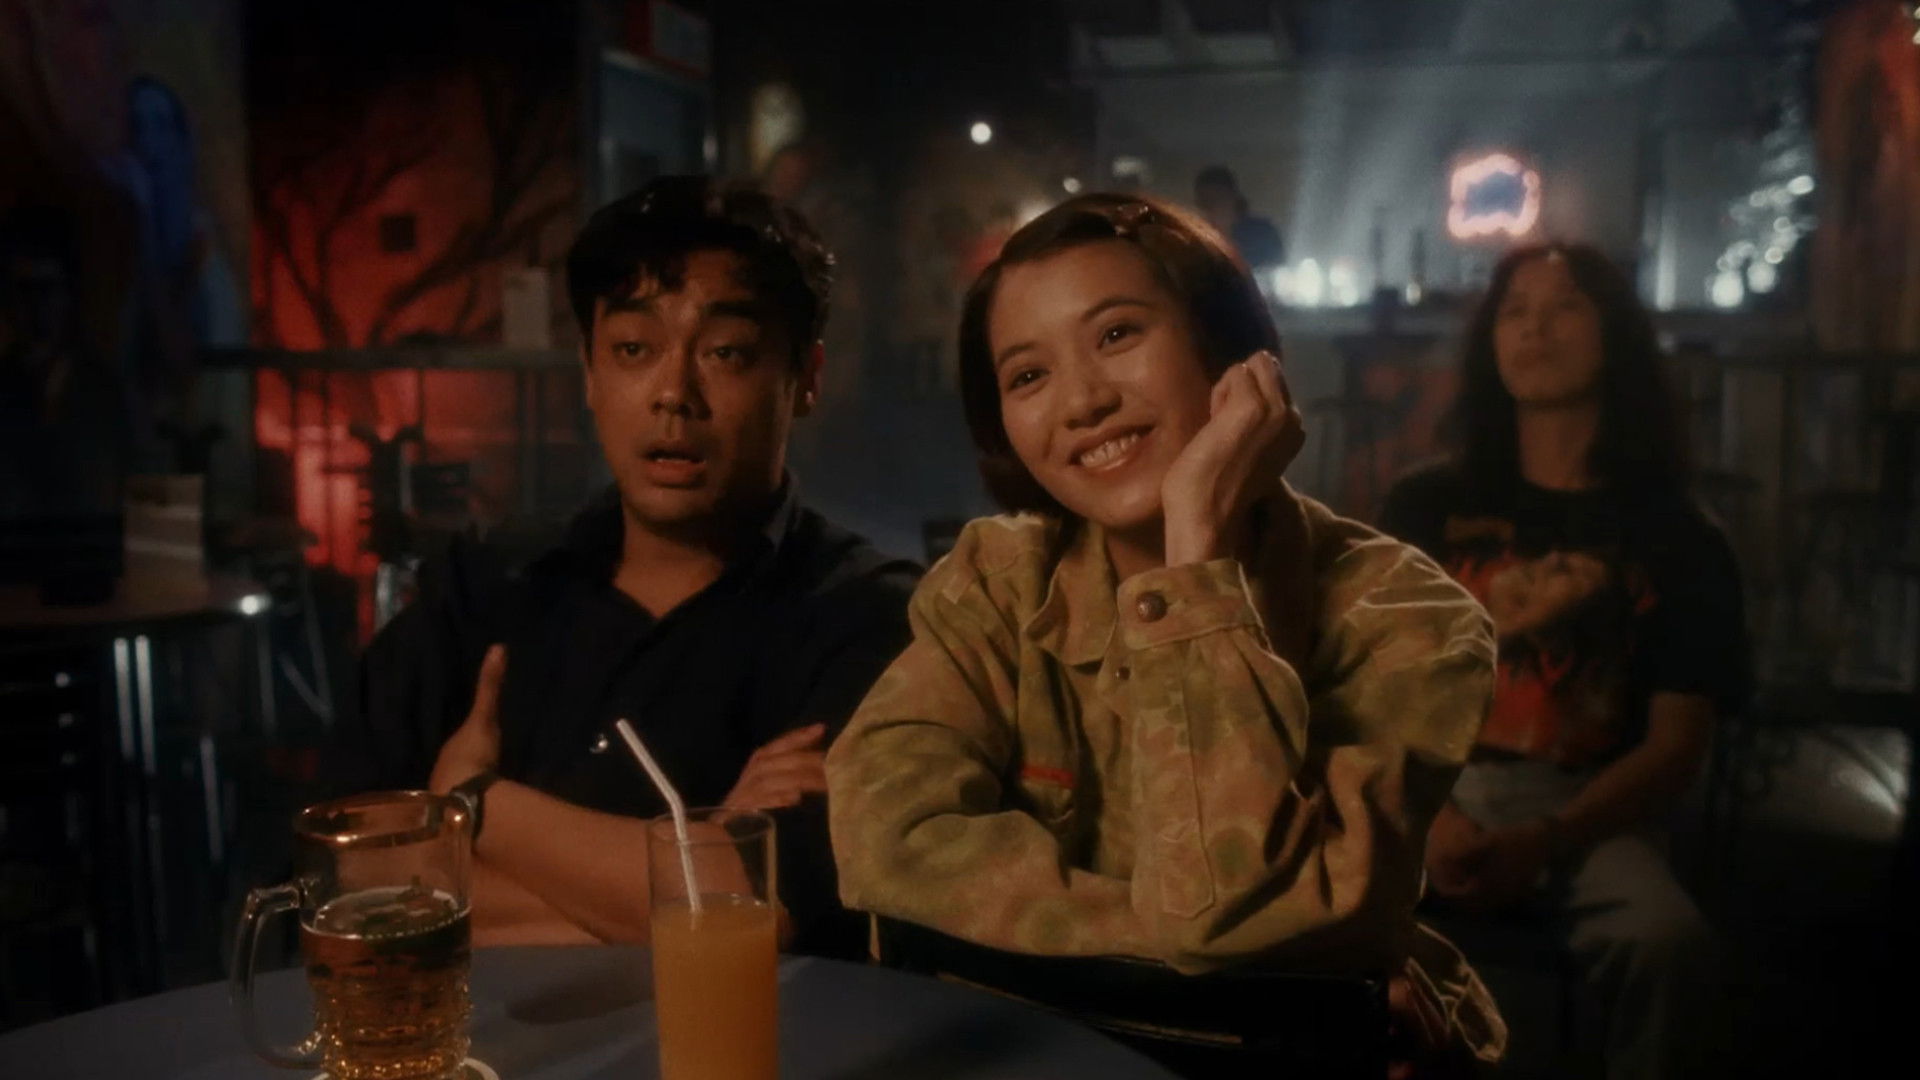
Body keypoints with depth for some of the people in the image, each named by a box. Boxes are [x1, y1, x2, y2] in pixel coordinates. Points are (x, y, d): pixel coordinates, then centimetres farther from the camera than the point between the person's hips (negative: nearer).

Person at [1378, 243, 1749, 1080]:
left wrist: (1542, 843, -15)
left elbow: (1674, 746, 3)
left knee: (1669, 941, -32)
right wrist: (1428, 816, -14)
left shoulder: (1678, 540, 10)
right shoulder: (1428, 506, 13)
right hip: (1429, 791, 0)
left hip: (1585, 809, 0)